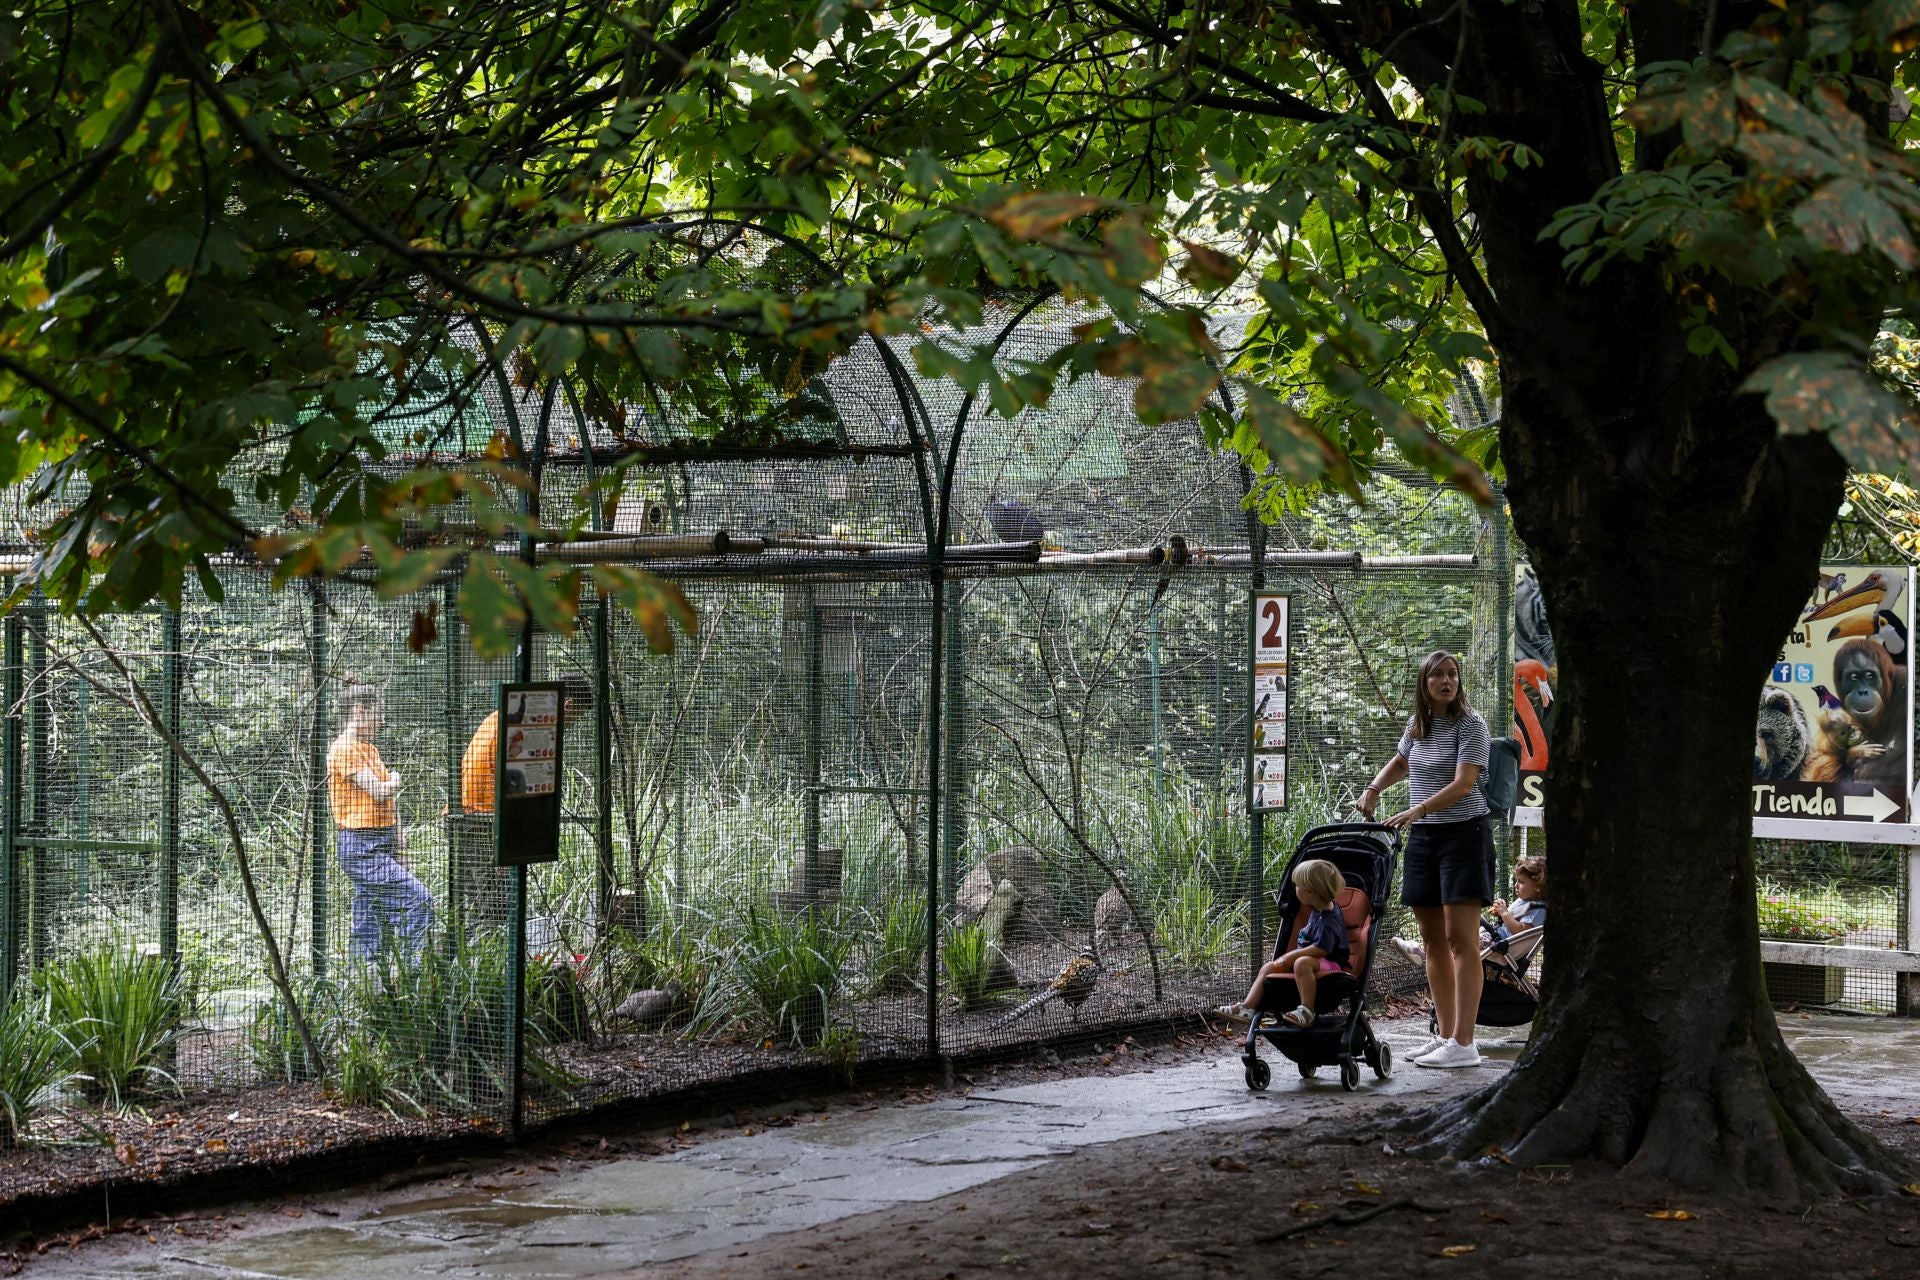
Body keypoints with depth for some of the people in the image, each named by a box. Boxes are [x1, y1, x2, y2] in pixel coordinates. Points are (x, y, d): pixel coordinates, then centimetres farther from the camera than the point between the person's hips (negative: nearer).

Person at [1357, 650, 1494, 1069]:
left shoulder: (1471, 724, -10)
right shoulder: (1417, 725, 11)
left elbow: (1463, 785, -20)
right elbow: (1399, 762, 32)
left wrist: (1416, 811, -28)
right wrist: (1373, 789, 15)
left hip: (1463, 833, -7)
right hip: (1423, 837, 7)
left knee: (1461, 939, -11)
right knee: (1432, 939, 9)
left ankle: (1463, 1044, -13)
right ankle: (1445, 1035, 16)